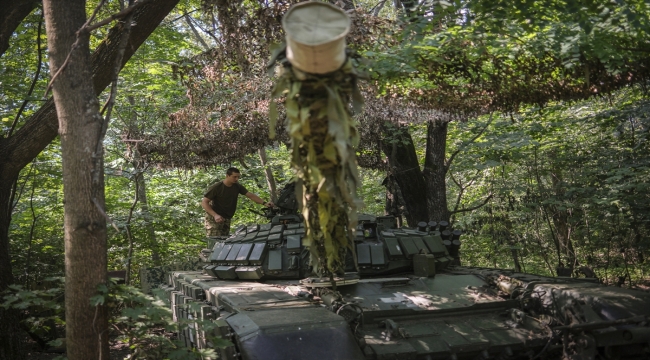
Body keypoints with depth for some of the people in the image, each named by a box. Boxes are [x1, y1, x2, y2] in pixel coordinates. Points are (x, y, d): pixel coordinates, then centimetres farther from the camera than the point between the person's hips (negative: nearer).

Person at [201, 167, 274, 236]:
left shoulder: (237, 186, 3)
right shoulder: (216, 187, -13)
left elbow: (250, 195, 3)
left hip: (226, 219, 6)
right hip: (214, 218, -6)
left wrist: (264, 203, -12)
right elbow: (204, 202, -12)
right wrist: (215, 215, -27)